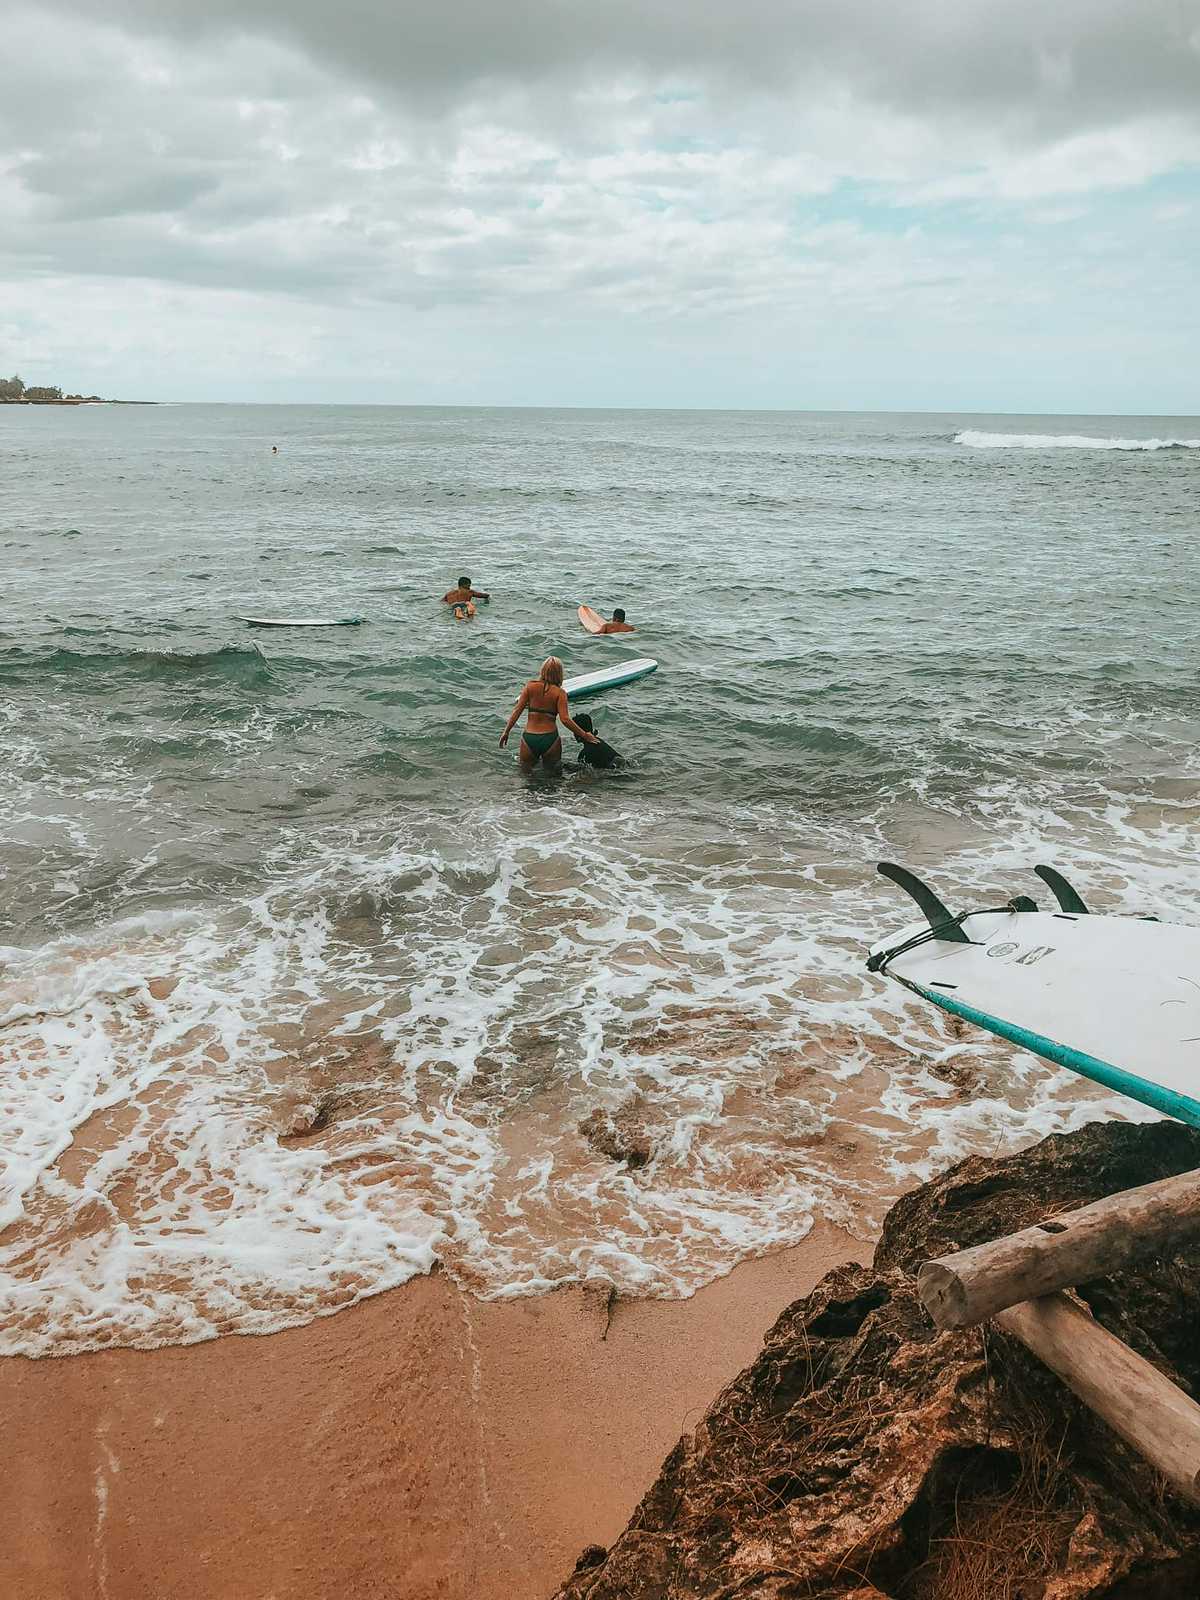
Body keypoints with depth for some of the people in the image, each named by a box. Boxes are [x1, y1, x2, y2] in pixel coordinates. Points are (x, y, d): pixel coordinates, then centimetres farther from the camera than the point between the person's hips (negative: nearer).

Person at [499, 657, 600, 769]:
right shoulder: (560, 693, -5)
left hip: (529, 738, 2)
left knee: (525, 772, 18)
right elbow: (565, 719, -13)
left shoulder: (530, 686, 0)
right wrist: (585, 736, -5)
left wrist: (506, 731, 6)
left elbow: (517, 710, -2)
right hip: (550, 738, -1)